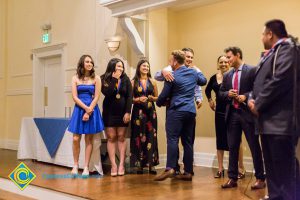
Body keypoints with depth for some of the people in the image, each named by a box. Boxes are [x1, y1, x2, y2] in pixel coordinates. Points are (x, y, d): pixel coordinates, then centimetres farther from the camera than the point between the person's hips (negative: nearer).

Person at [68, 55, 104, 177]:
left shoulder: (96, 78, 2)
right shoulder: (75, 78, 4)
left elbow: (96, 97, -3)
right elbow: (75, 97, -2)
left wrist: (88, 111, -12)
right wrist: (86, 108, -12)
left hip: (92, 109, -1)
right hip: (79, 109, 1)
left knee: (89, 140, 2)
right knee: (76, 139, -3)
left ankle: (86, 167, 8)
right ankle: (75, 165, 10)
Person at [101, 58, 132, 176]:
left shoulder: (126, 79, 2)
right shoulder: (105, 79, -1)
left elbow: (130, 96, -2)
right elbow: (107, 93, -18)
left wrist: (128, 112, -10)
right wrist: (114, 79, -16)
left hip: (122, 112, 1)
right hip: (109, 112, -1)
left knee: (121, 138, 2)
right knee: (111, 138, -1)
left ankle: (121, 165, 4)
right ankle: (113, 165, 0)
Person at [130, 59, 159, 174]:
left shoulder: (152, 82, 9)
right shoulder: (133, 82, 4)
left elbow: (157, 97, 14)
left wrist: (152, 98, -6)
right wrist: (138, 99, -14)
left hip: (150, 112, 1)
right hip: (138, 112, -1)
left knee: (151, 137, -1)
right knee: (139, 137, -1)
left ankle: (151, 164, 3)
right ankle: (140, 165, 4)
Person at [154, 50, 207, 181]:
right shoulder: (193, 72, 11)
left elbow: (164, 95, 1)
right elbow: (203, 81, 31)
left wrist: (159, 103, 21)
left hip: (176, 111, -6)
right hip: (191, 111, 6)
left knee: (172, 139, -10)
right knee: (188, 141, 8)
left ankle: (170, 168, -22)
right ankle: (188, 172, 9)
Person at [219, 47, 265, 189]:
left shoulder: (252, 70, -4)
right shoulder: (227, 75, 14)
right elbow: (221, 93, 17)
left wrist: (246, 96, -18)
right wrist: (227, 94, -3)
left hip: (248, 113, -5)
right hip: (232, 114, 6)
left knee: (254, 146, 2)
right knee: (232, 147, 8)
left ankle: (260, 179, 11)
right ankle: (232, 178, 16)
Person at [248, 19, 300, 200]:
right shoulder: (271, 54, 22)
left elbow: (279, 80, -20)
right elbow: (260, 82, 22)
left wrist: (258, 105, -13)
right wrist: (253, 100, 2)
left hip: (280, 121, -10)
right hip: (269, 120, 10)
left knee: (285, 170, -9)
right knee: (272, 170, 15)